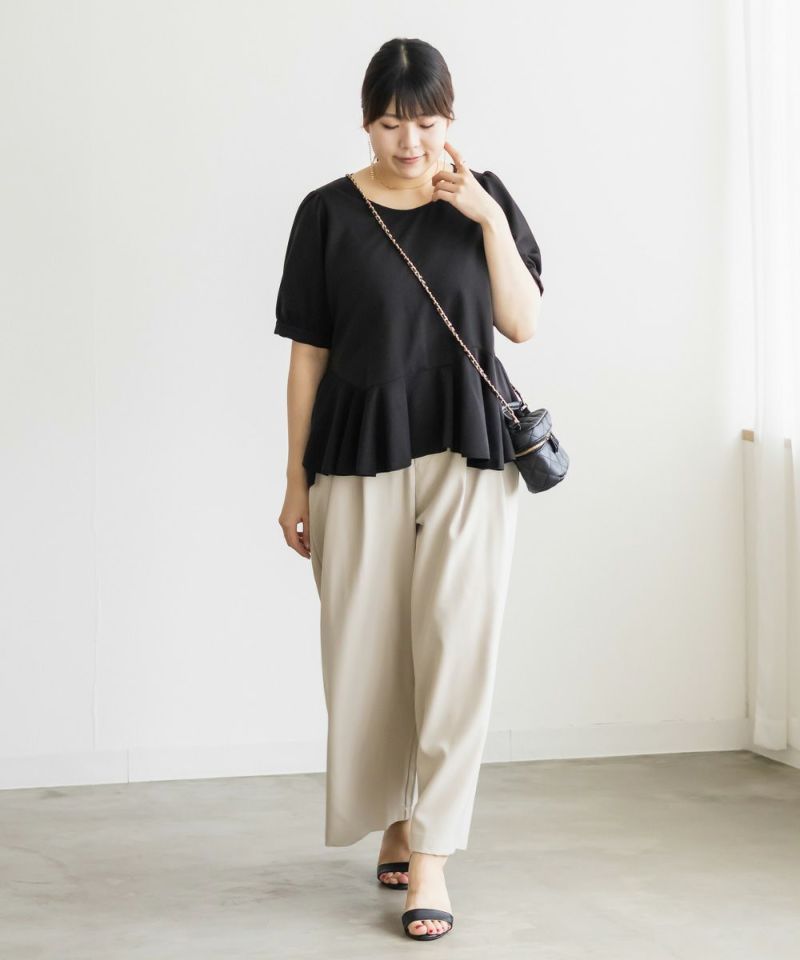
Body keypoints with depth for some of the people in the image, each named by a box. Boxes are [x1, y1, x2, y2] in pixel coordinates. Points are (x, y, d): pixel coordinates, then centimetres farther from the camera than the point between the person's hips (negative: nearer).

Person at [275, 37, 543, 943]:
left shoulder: (485, 198, 6)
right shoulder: (330, 213, 1)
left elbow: (523, 322, 2)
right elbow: (309, 351, 3)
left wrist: (487, 216, -8)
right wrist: (296, 482, 3)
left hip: (470, 453, 0)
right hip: (361, 453, 0)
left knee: (455, 644, -8)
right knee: (367, 651, 4)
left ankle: (429, 856, -4)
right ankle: (395, 821, 26)